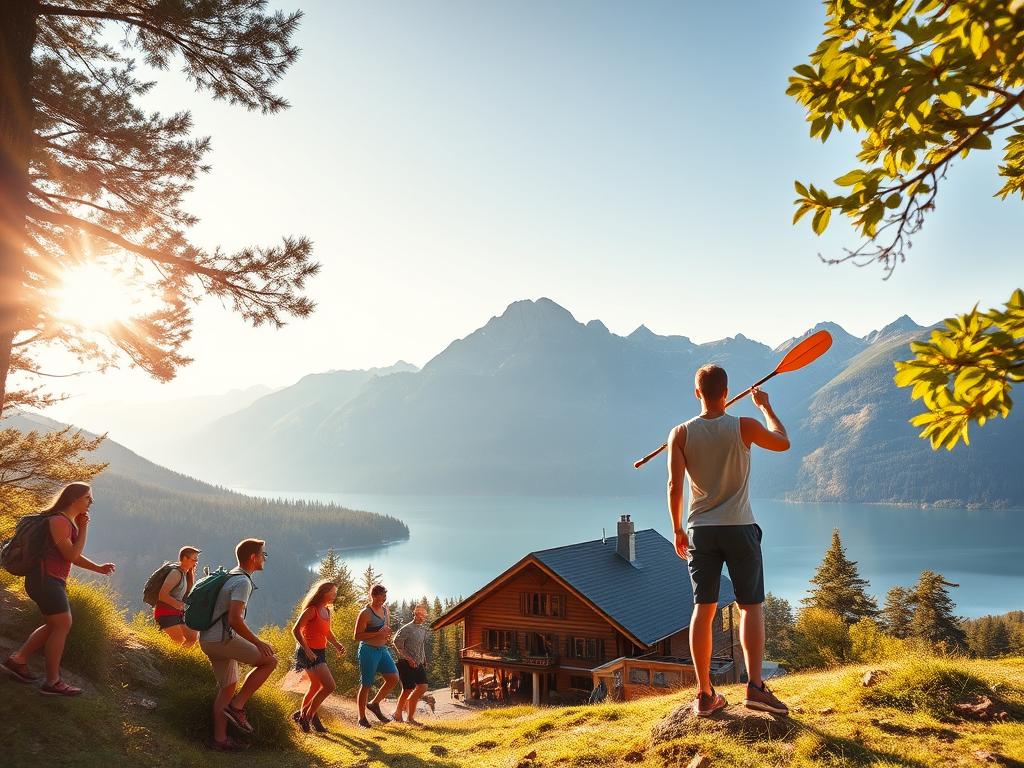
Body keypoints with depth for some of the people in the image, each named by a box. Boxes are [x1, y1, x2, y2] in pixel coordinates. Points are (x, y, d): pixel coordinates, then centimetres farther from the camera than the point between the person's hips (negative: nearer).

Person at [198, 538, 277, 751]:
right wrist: (258, 643, -19)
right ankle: (237, 706, -2)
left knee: (227, 687, 16)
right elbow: (235, 619, -26)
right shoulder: (243, 582, -16)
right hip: (222, 640, -10)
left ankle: (220, 739, 20)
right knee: (269, 660, -4)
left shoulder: (230, 576, 16)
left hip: (209, 639, 10)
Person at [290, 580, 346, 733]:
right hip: (309, 653, -9)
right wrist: (307, 650, -24)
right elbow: (296, 630, -20)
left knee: (316, 686, 19)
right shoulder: (311, 610, -16)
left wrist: (337, 644, 6)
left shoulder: (327, 611, 10)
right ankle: (309, 715, 0)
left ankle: (303, 715, 34)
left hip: (320, 652, 9)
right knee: (329, 686, -14)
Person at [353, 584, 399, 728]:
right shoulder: (365, 613, -14)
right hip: (368, 650, -7)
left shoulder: (385, 609, 9)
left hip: (382, 649, 7)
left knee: (394, 678, -2)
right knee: (366, 684, 0)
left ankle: (374, 704, 17)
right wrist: (377, 634, -23)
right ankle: (362, 718, 14)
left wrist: (387, 635, 4)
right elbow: (356, 636, -17)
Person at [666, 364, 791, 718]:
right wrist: (765, 406, 23)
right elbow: (783, 442, 12)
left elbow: (674, 486, -5)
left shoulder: (681, 433, -3)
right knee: (751, 606, 6)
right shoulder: (744, 427, -7)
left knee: (703, 609, 6)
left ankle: (705, 695, 10)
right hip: (740, 528, -2)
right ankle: (755, 686, -2)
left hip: (700, 530, 2)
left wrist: (677, 529, 6)